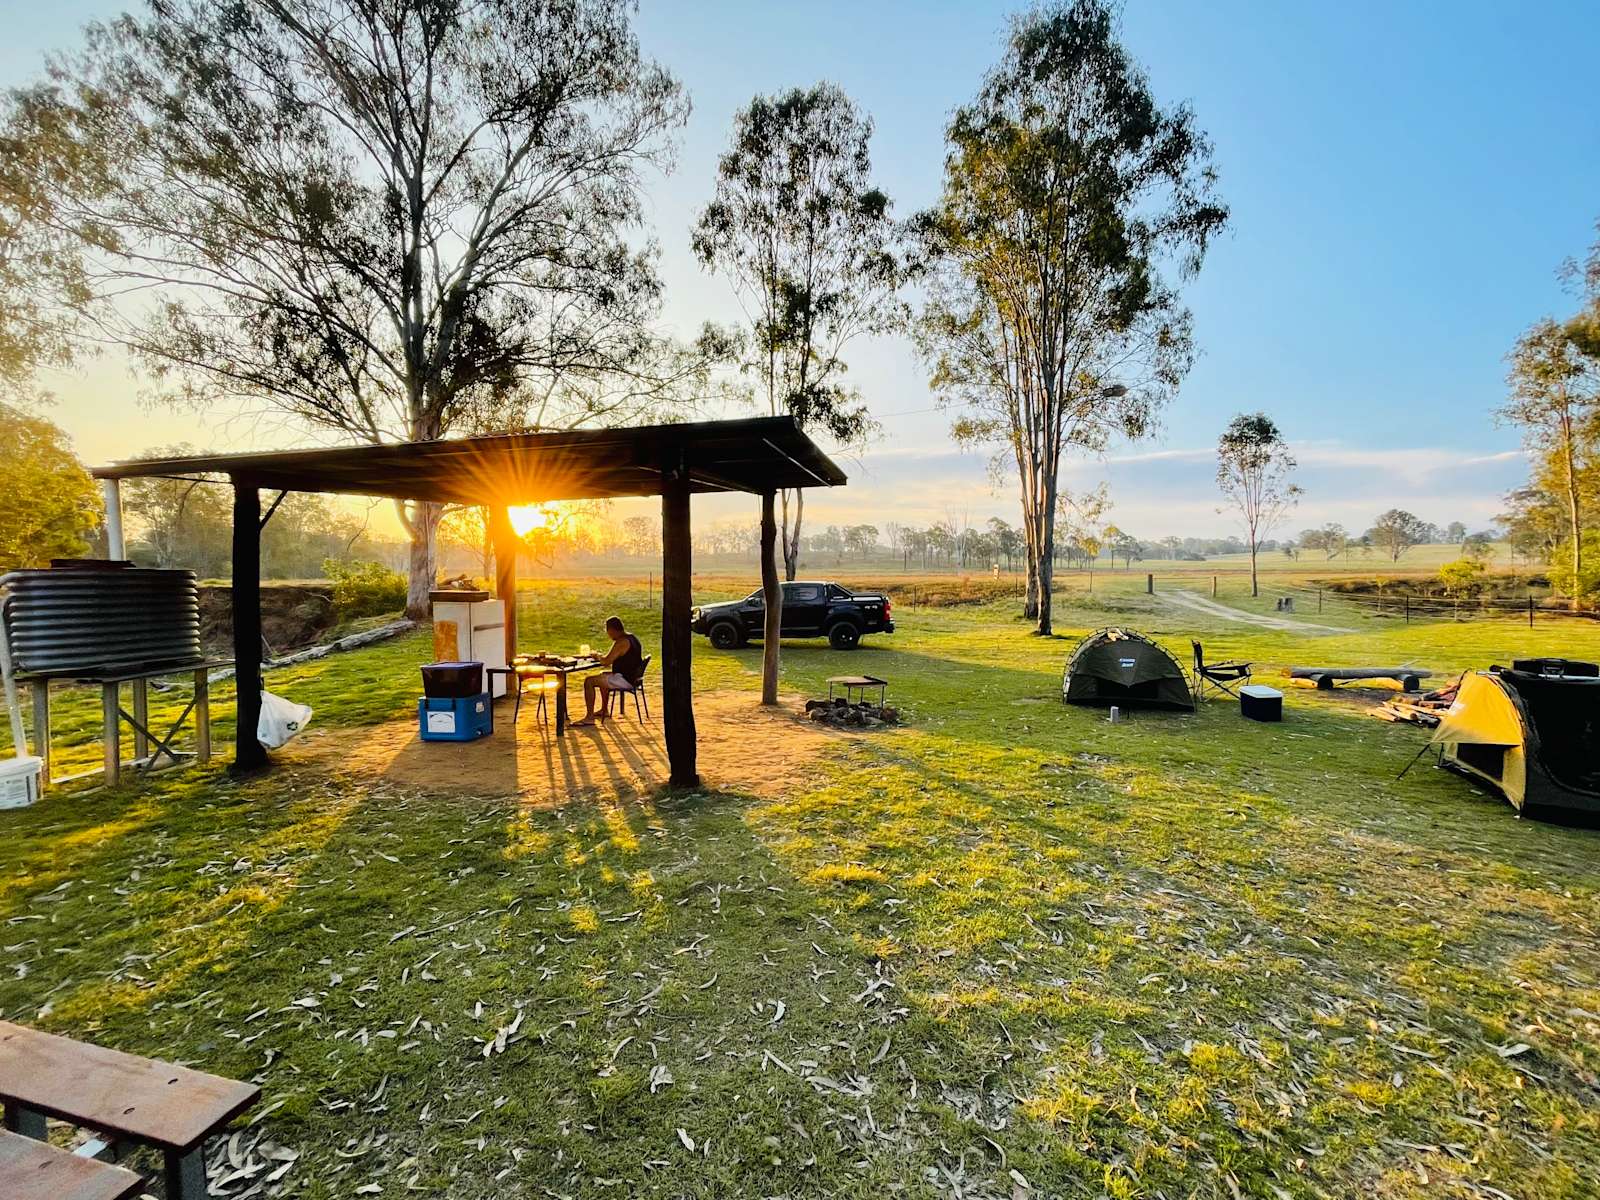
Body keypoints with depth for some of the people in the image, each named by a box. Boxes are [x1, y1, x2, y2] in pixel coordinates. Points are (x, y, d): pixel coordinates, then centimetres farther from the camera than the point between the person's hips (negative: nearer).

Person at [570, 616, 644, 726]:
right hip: (631, 676, 11)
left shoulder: (622, 642, -20)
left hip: (625, 679, -11)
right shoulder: (630, 637, 12)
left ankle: (589, 717, -10)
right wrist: (601, 657, 11)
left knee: (589, 681, -13)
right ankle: (603, 710, 39)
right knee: (603, 675, 34)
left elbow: (606, 661, -23)